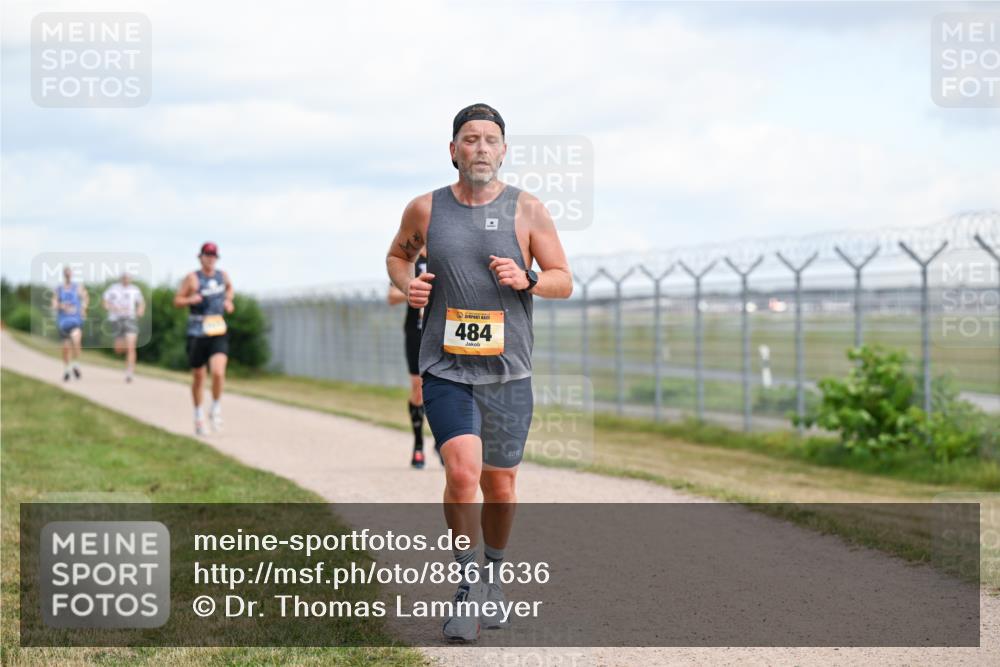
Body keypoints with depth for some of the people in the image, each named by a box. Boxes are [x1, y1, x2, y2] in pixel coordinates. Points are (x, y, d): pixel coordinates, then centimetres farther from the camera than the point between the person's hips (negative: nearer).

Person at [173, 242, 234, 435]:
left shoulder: (222, 275, 8)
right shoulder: (192, 278, -4)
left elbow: (229, 287, 31)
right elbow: (177, 300, -1)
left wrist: (228, 300, 12)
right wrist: (190, 300, -20)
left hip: (219, 333, 2)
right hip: (197, 334, -1)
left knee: (218, 372, -19)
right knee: (198, 377, 9)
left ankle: (216, 409, 2)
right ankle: (198, 415, 28)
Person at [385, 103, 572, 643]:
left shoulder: (527, 211, 0)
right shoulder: (425, 210, 2)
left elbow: (564, 281, 4)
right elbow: (397, 255, 21)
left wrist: (526, 279, -17)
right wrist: (406, 283, -1)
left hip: (507, 371, 1)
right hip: (445, 369, -1)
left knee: (500, 484, 10)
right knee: (462, 471, -18)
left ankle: (493, 577, 35)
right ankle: (468, 588, -3)